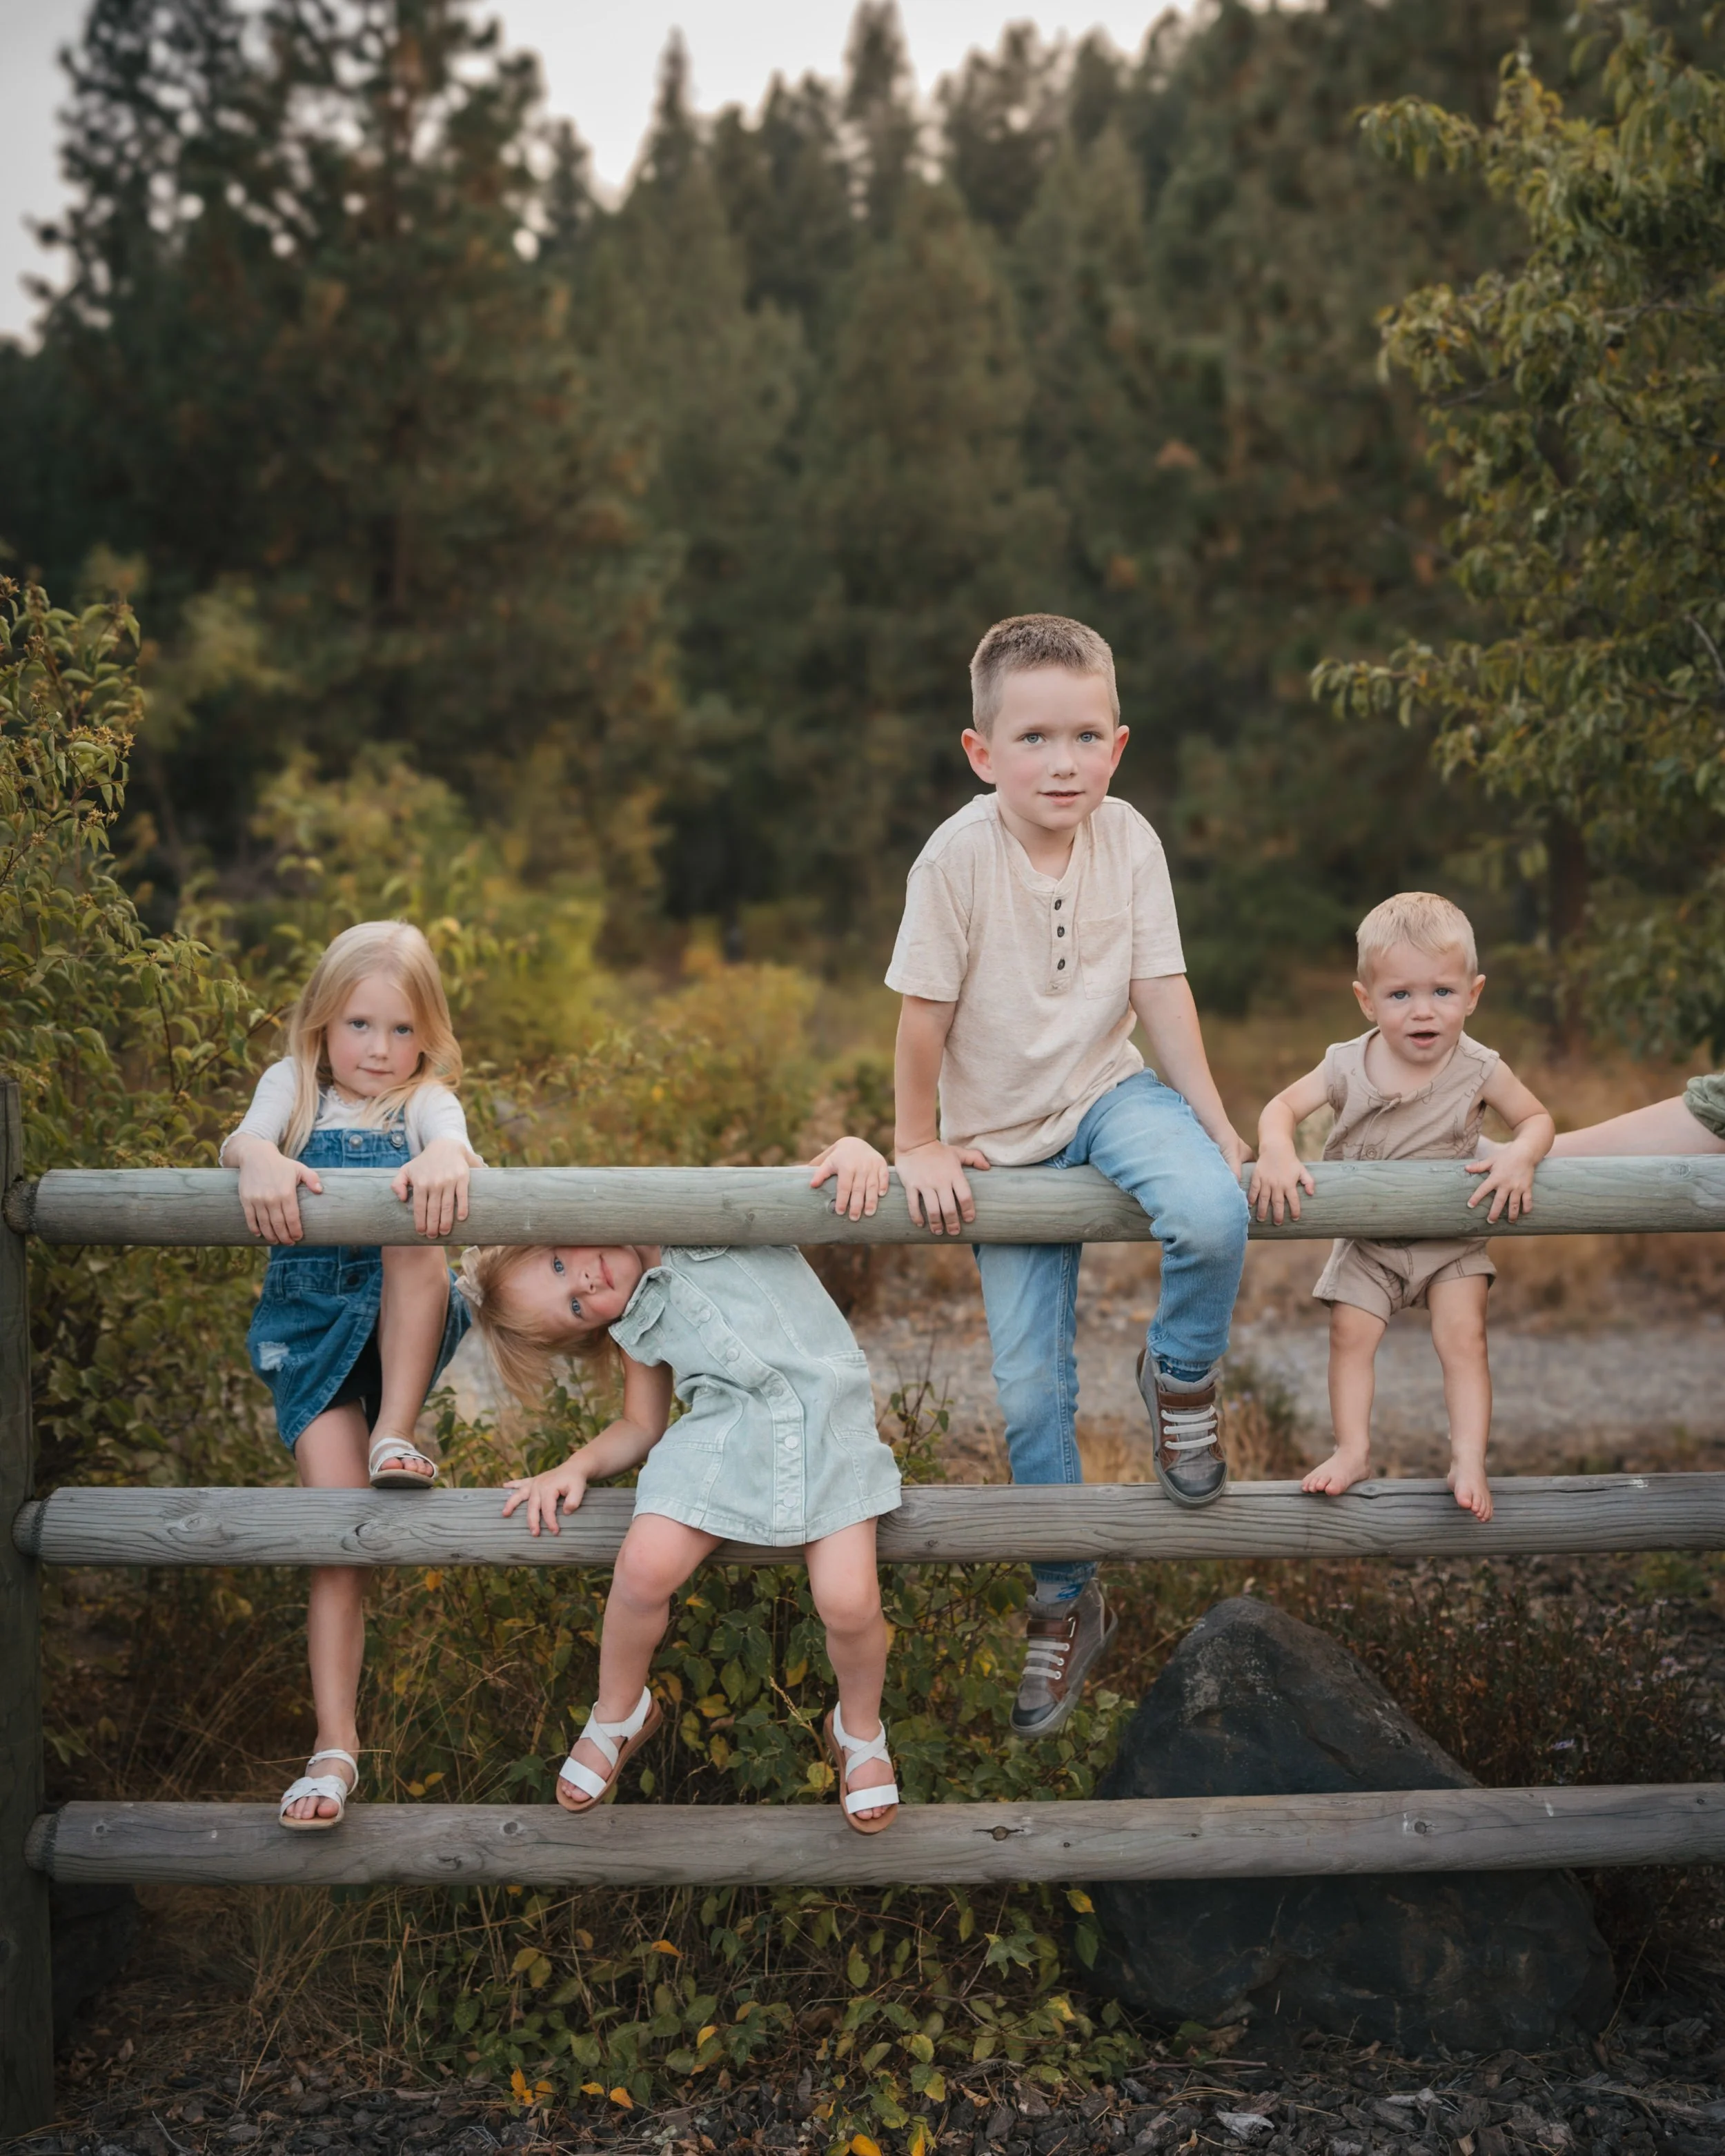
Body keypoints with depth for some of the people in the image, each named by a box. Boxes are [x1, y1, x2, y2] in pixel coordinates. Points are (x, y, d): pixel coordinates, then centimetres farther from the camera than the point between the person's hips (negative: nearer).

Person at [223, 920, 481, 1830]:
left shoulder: (425, 1100, 9)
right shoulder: (293, 1085, 12)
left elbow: (451, 1138, -15)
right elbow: (243, 1136, -9)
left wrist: (444, 1157, -42)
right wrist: (259, 1159, -35)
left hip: (402, 1329, 0)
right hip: (311, 1327, 0)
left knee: (416, 1244, -34)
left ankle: (396, 1437, -23)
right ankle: (336, 1744, -8)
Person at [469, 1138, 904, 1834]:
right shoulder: (637, 1328, 16)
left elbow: (826, 1178, 7)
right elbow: (641, 1428, 20)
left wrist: (853, 1150, -16)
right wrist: (574, 1469, 3)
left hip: (829, 1418, -3)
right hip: (728, 1429, 3)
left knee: (848, 1601, -20)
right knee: (644, 1569, -18)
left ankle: (859, 1731, 14)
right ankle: (619, 1713, 14)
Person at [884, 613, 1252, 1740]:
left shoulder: (1129, 841, -11)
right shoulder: (958, 857, -20)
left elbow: (1161, 990, -6)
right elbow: (925, 1011, -12)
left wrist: (1216, 1123, -9)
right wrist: (919, 1144, -5)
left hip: (1110, 1091, 1)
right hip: (1002, 1137, -1)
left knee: (1215, 1218, -32)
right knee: (1030, 1390, 2)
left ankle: (1182, 1375, 2)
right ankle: (1068, 1605, 23)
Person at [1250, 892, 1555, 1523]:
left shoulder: (1479, 1070, -15)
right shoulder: (1348, 1067, -13)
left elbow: (1536, 1118, -5)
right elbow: (1282, 1106, -9)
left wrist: (1520, 1156, -28)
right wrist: (1276, 1153, -30)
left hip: (1452, 1238, -1)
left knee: (1464, 1337, -12)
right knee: (1350, 1335, -5)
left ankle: (1469, 1461, -7)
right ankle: (1352, 1451, 5)